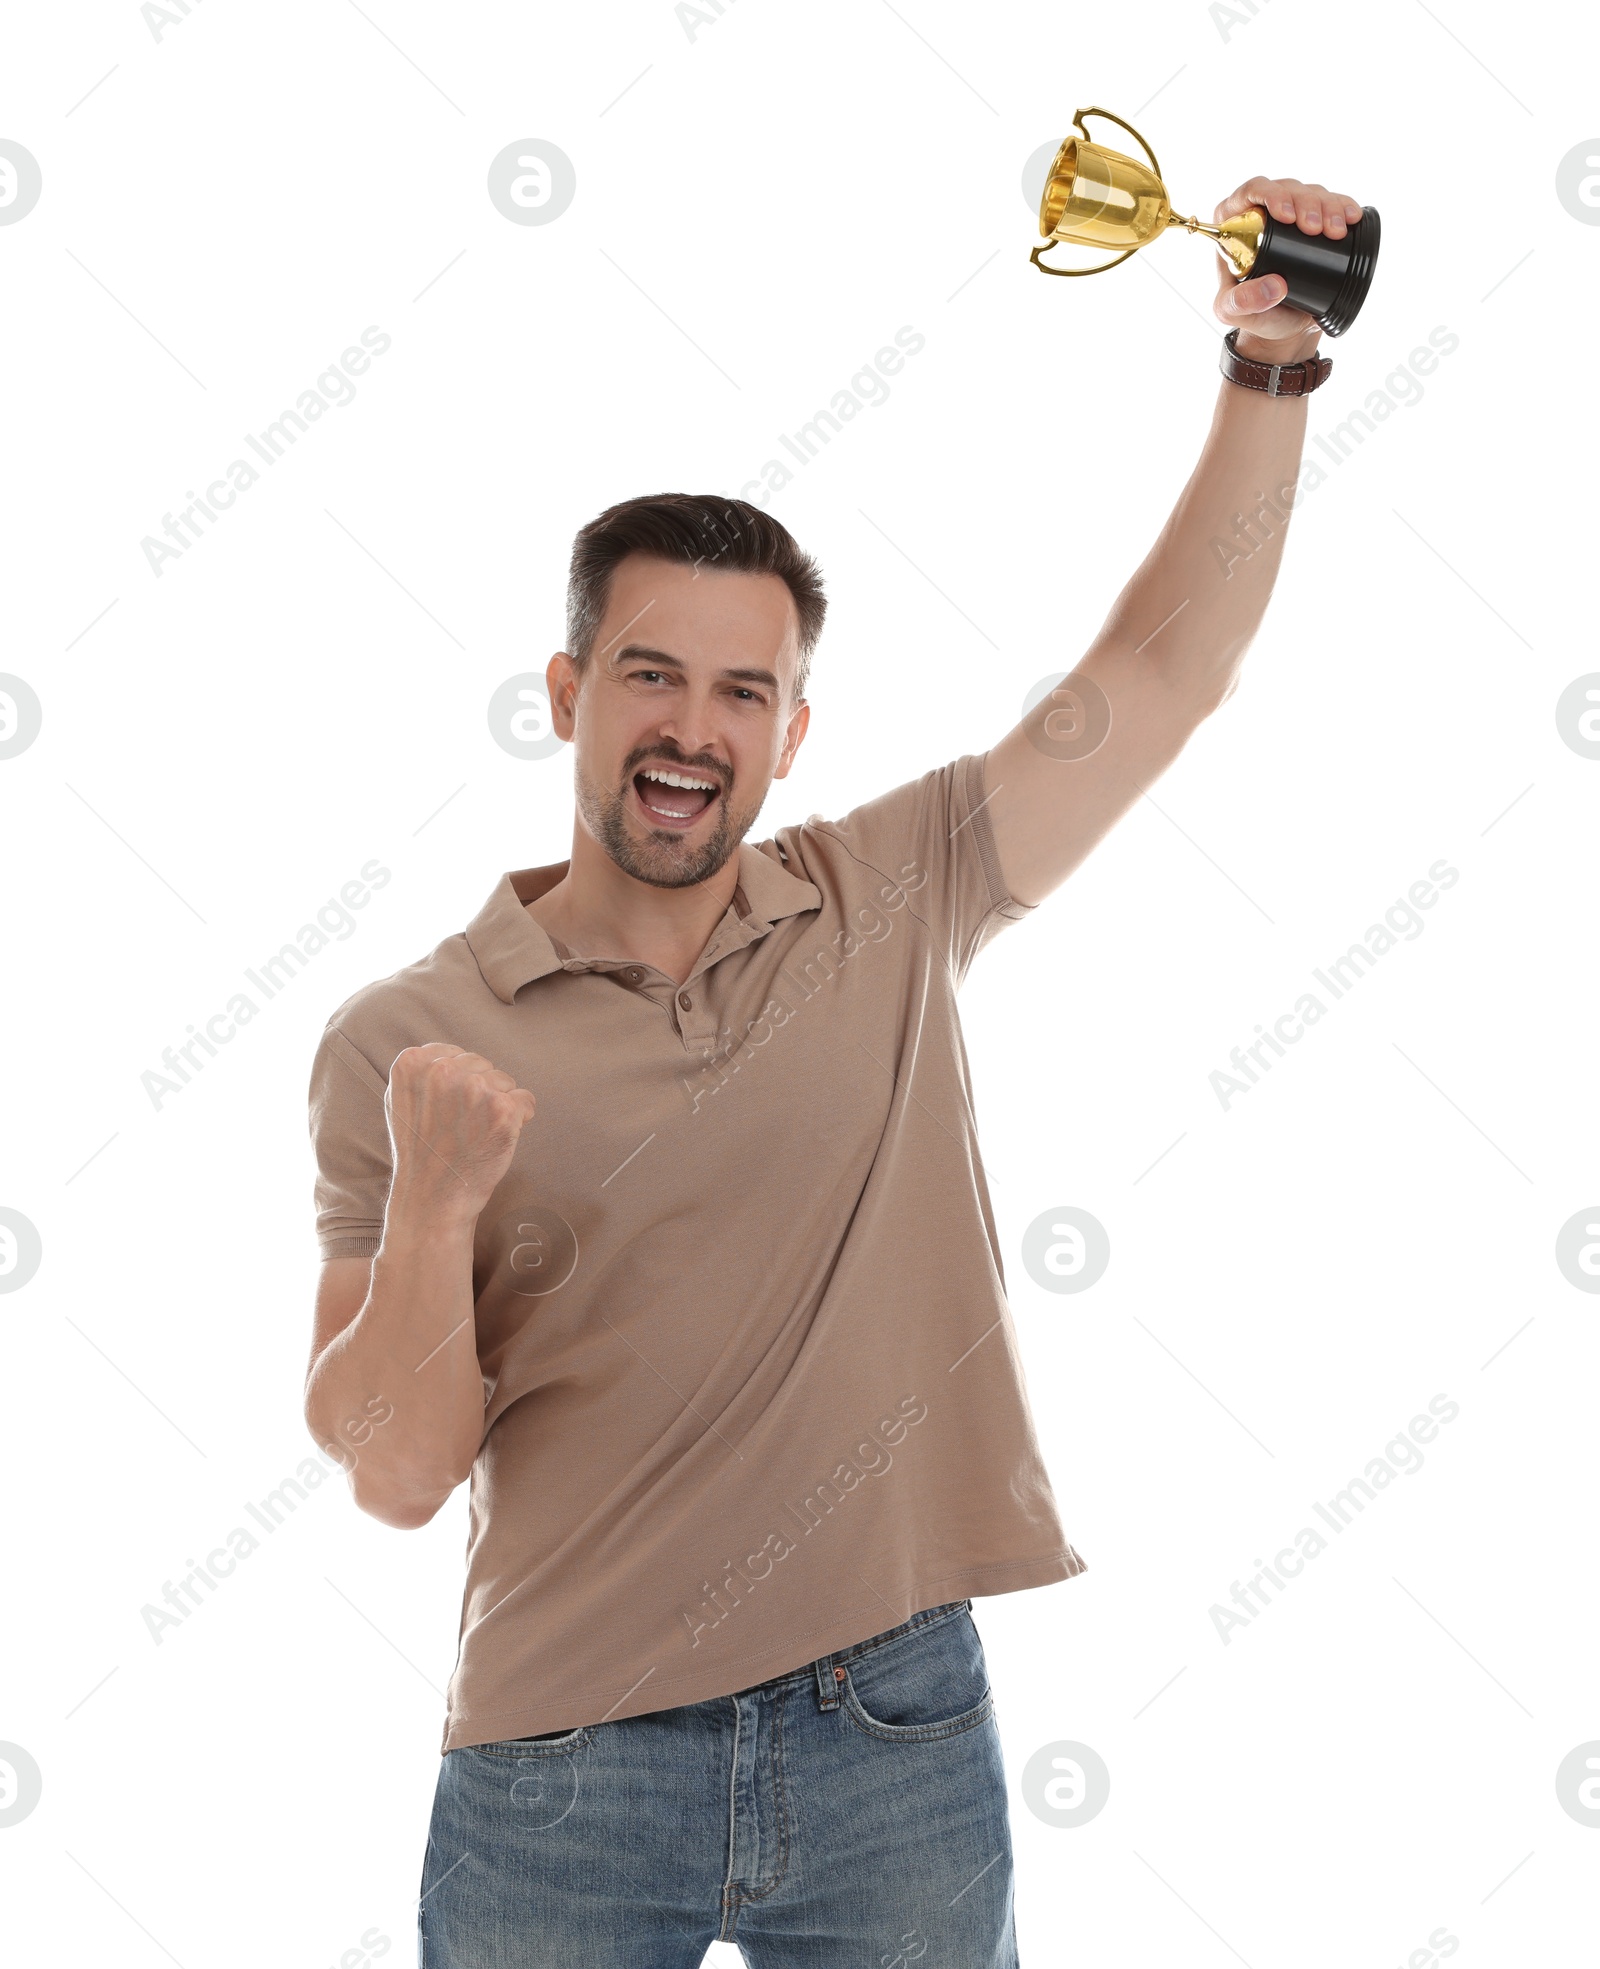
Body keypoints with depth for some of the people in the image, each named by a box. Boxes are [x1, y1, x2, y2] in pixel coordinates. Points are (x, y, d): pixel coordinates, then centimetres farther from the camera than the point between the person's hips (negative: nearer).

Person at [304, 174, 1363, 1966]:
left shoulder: (893, 907, 1)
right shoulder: (399, 1043, -6)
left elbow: (1164, 667, 4)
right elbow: (398, 1469, -8)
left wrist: (1271, 370, -5)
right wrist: (434, 1212, -26)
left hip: (897, 1736, 2)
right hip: (560, 1781, -1)